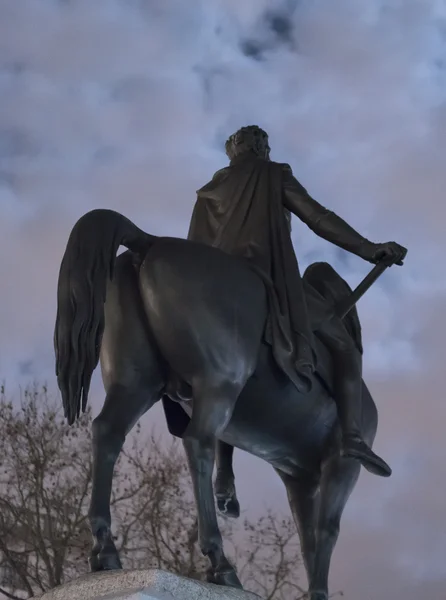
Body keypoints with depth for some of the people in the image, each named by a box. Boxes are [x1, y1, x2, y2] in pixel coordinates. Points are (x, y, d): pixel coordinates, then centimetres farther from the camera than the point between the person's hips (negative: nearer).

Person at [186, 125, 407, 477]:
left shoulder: (210, 192, 24)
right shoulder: (274, 175, 12)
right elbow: (318, 218, 3)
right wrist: (370, 250, 5)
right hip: (268, 278, -5)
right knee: (342, 342, 3)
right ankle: (352, 436, -20)